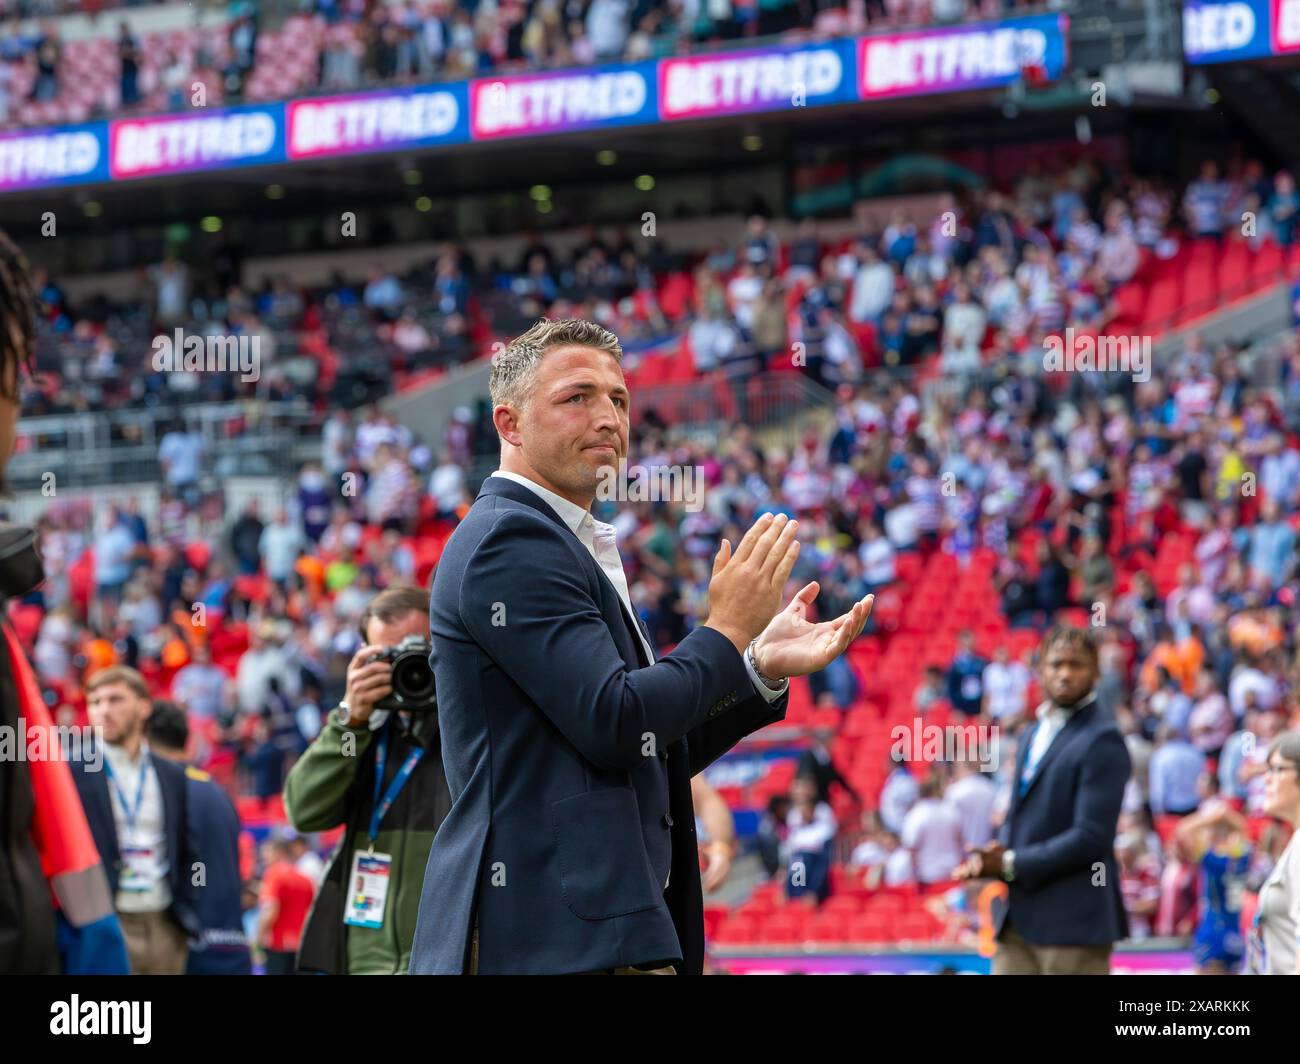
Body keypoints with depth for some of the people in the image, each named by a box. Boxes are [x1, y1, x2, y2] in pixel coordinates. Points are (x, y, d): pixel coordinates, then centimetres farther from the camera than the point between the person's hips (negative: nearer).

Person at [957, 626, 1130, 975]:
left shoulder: (1102, 741, -10)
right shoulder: (1035, 735, 18)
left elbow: (1091, 836, -18)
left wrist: (1012, 864, -15)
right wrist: (998, 854, 1)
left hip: (1074, 920, -9)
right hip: (1022, 920, 9)